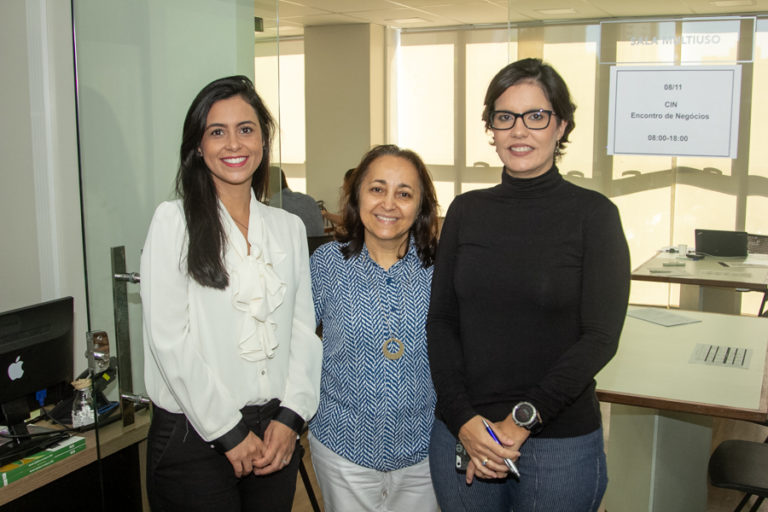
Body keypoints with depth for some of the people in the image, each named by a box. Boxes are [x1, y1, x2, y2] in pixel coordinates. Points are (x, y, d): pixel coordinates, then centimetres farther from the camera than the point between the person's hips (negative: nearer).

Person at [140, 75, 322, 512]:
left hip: (274, 437, 4)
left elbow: (303, 329, 5)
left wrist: (290, 417, -6)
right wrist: (229, 431, -11)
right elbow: (168, 339, -10)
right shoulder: (175, 221, -5)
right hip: (195, 435, -4)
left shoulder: (289, 227, 8)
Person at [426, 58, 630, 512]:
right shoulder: (466, 211, 4)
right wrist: (464, 420, -10)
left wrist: (522, 419, -15)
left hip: (561, 442, -2)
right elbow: (441, 321, 1)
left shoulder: (593, 214, -5)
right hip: (461, 433, 3)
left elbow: (600, 338, -10)